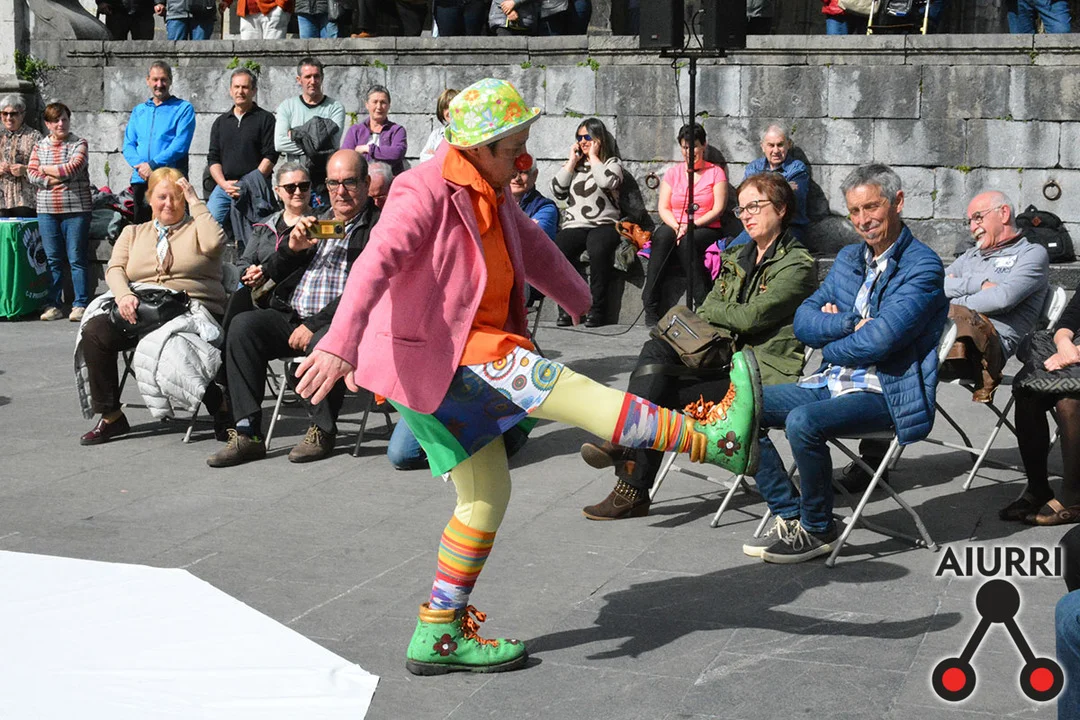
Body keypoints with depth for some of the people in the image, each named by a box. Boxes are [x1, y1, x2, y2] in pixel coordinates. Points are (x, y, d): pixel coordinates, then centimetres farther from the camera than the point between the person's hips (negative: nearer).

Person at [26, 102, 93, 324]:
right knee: (52, 259, 6)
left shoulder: (79, 145, 1)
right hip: (47, 210, 3)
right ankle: (52, 305, 11)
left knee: (77, 259, -2)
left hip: (76, 209, -3)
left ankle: (80, 305, 2)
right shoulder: (40, 146, 13)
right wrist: (52, 181, -11)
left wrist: (45, 169, -2)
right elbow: (31, 173, 3)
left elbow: (73, 169, -13)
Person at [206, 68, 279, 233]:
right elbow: (213, 158, 15)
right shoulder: (220, 122, 19)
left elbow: (270, 157, -3)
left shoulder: (265, 119, 5)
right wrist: (224, 184, -4)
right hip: (224, 187, 4)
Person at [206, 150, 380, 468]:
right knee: (242, 326, -18)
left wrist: (314, 325, -17)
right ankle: (247, 432, -21)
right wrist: (292, 248, -2)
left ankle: (322, 431, -13)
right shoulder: (316, 222, 21)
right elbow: (274, 272, 22)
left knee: (323, 341, -37)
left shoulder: (378, 227, -1)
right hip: (292, 316, 6)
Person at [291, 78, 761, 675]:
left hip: (459, 361, 10)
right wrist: (339, 345, -42)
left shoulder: (489, 196, 13)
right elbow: (376, 263, -29)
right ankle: (710, 440, -16)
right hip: (426, 356, -10)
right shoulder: (427, 191, -15)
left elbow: (533, 248, 31)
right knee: (567, 388, -17)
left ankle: (439, 635, 17)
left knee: (487, 495, 10)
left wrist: (579, 299, 47)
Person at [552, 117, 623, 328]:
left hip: (604, 225, -3)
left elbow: (609, 182, -12)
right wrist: (572, 161, 8)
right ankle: (566, 308, -19)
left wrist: (593, 157, -1)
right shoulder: (574, 164, 23)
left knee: (598, 249, -38)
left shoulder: (612, 163, 12)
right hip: (574, 226, 3)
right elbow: (558, 190, 8)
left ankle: (598, 308, -27)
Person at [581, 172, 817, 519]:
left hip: (763, 375, -7)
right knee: (655, 349, -21)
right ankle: (625, 443, -31)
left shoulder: (797, 266, -5)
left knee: (662, 395, -22)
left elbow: (750, 317, -15)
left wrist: (708, 312, 1)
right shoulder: (738, 258, 20)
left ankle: (634, 493, -15)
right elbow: (706, 312, 13)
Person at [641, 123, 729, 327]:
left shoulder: (716, 172, 6)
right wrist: (677, 226, -13)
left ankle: (703, 306, -35)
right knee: (662, 236, -33)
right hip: (674, 227, 2)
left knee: (687, 241, -36)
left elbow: (718, 209, -3)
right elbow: (663, 207, 7)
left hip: (705, 229, -2)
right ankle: (651, 309, -37)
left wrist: (691, 225, -16)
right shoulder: (673, 172, 15)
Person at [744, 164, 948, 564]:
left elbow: (880, 339, -22)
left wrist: (828, 345, -4)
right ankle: (790, 515, -1)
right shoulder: (848, 259, 14)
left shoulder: (923, 267, -11)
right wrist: (850, 324, -12)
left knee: (803, 421, -32)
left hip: (886, 392, -8)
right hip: (833, 383, 8)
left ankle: (817, 530, -11)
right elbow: (803, 320, 7)